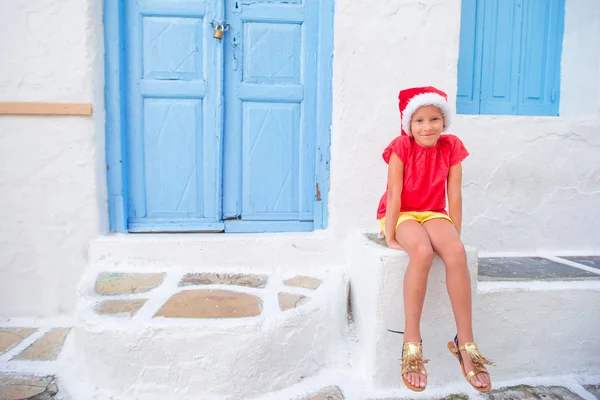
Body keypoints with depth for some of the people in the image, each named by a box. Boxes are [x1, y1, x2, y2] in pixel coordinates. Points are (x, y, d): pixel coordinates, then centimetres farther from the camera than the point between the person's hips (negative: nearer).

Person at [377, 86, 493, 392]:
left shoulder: (451, 147, -2)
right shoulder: (401, 147, -10)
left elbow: (454, 196, -2)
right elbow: (394, 193, -14)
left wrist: (455, 238, -2)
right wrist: (390, 237, -16)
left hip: (433, 213, 3)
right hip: (402, 214, -3)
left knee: (456, 253, -29)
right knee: (422, 252, -35)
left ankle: (465, 342, -17)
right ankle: (411, 343, -27)